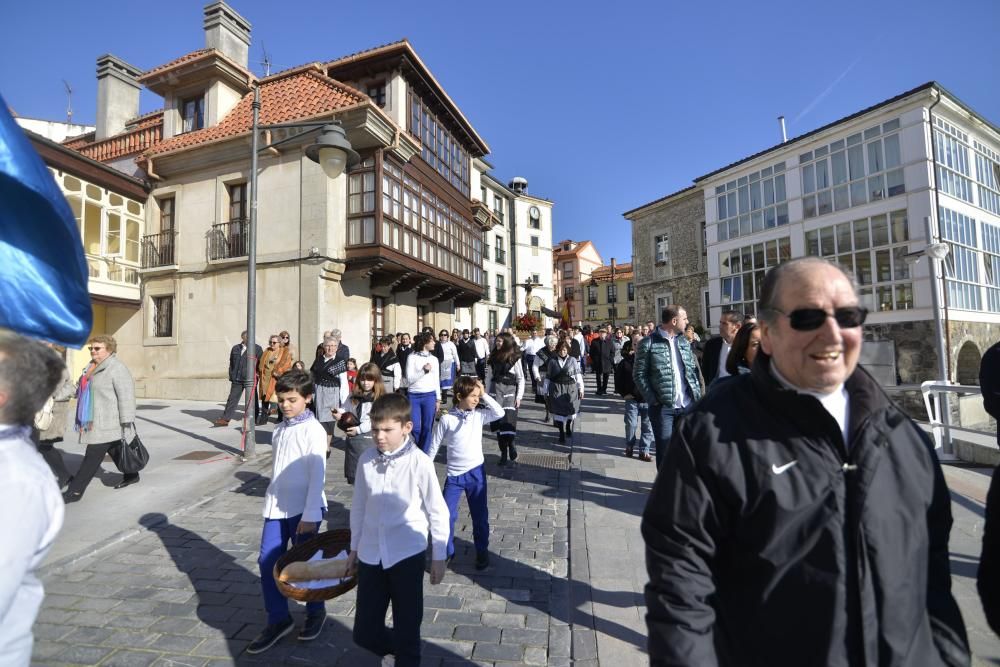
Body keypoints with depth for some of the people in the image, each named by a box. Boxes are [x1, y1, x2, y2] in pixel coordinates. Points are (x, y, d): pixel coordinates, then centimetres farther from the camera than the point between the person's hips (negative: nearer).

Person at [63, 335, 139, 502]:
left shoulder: (117, 368, -16)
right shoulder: (92, 366, 12)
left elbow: (126, 396, -20)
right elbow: (87, 391, 25)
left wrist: (126, 423, -21)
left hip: (108, 424, -9)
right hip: (95, 422, 9)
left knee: (93, 457, -4)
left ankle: (75, 491, 3)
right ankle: (131, 476, 32)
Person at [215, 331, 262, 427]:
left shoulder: (257, 348, -1)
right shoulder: (235, 348, 10)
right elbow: (231, 364, 15)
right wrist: (231, 377, 10)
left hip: (250, 379, -3)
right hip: (237, 379, 4)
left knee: (252, 399, 6)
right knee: (232, 398, 5)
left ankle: (254, 419, 17)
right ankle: (225, 419, 9)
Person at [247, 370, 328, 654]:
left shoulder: (313, 430, -14)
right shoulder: (279, 430, 7)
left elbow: (318, 475, -16)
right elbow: (277, 471, 16)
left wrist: (310, 515, -17)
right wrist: (271, 500, 17)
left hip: (303, 510, -6)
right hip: (276, 508, 6)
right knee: (267, 562, 7)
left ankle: (316, 612, 32)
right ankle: (278, 620, 25)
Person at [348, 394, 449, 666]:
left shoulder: (419, 463, -17)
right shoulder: (366, 460, -4)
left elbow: (438, 511, -9)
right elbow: (358, 507, 8)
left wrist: (439, 557, -3)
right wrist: (354, 548, 15)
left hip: (407, 554, -4)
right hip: (370, 555, 4)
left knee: (407, 628, 10)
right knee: (364, 632, 14)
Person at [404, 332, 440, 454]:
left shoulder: (434, 359, 8)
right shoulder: (412, 357, -3)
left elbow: (436, 380, 12)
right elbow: (409, 379, -9)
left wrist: (438, 399, 10)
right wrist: (423, 370, -20)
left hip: (430, 396, 2)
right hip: (414, 396, -2)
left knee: (427, 428, 2)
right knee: (415, 428, 2)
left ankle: (424, 454, 17)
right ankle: (419, 452, 28)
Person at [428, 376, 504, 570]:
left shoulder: (479, 415, -3)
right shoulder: (446, 419, -9)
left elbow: (500, 413, -15)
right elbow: (434, 446, -1)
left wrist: (485, 394, -15)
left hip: (476, 472, 2)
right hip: (454, 475, -1)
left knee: (480, 515, 12)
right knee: (447, 516, 4)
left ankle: (482, 551, 31)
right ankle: (447, 552, 26)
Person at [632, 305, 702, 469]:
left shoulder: (684, 342, 12)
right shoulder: (648, 343, -7)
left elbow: (693, 369, 16)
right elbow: (639, 374, -7)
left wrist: (697, 394, 4)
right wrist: (653, 399, -13)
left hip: (687, 405, 5)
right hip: (663, 407, -5)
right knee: (665, 450, 4)